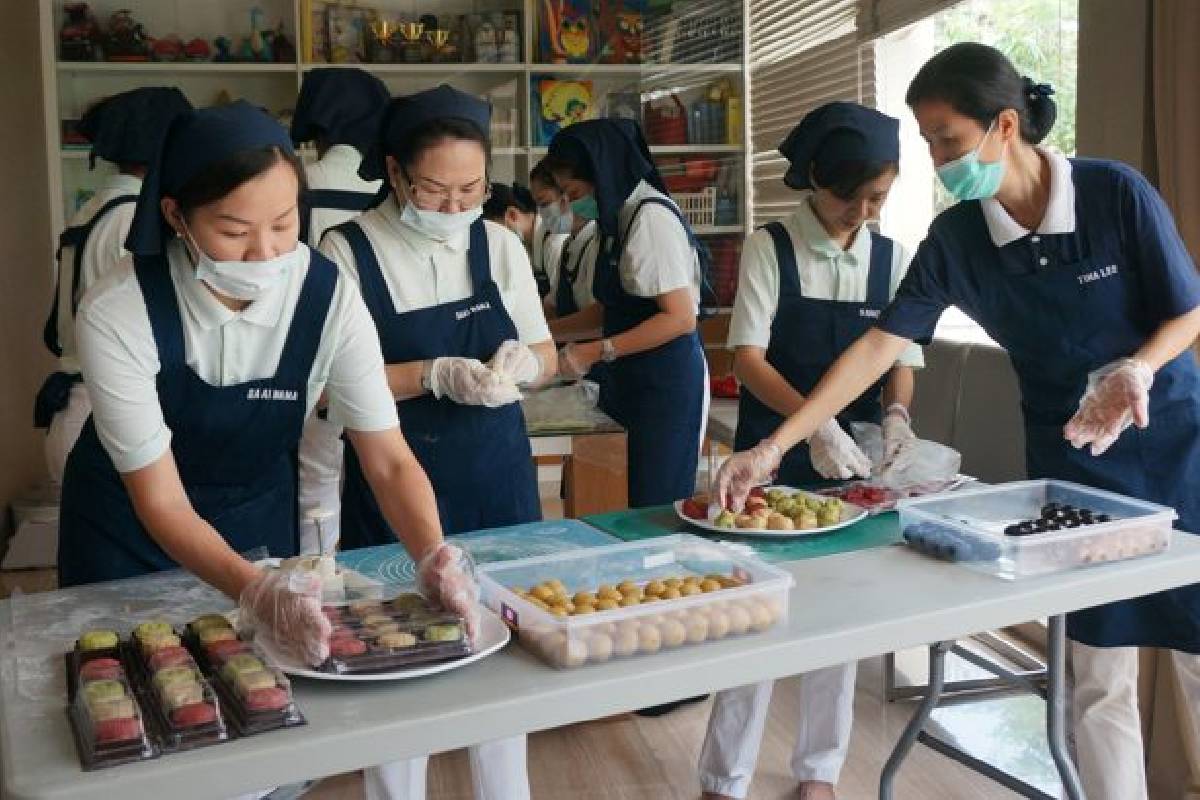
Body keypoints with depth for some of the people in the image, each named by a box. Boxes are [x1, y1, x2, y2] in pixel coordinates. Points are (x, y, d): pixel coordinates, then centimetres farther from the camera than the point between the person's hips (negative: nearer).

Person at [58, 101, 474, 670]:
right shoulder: (116, 314, -30)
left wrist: (433, 556, -40)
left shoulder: (329, 297, -24)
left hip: (259, 517, 2)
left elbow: (390, 459, -20)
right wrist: (256, 591, -45)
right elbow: (161, 501, -28)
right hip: (130, 528, -2)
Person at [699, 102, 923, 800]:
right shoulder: (771, 249, -6)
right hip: (775, 451, -3)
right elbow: (748, 357, -12)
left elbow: (902, 358, 9)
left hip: (854, 457, 3)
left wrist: (897, 413, -13)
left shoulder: (893, 259, 4)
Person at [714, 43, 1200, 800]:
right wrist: (774, 447, -16)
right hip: (1067, 452, 2)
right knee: (1099, 675, 3)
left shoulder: (1117, 193, -16)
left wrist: (1133, 370, -29)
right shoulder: (954, 241, -9)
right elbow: (877, 347, -11)